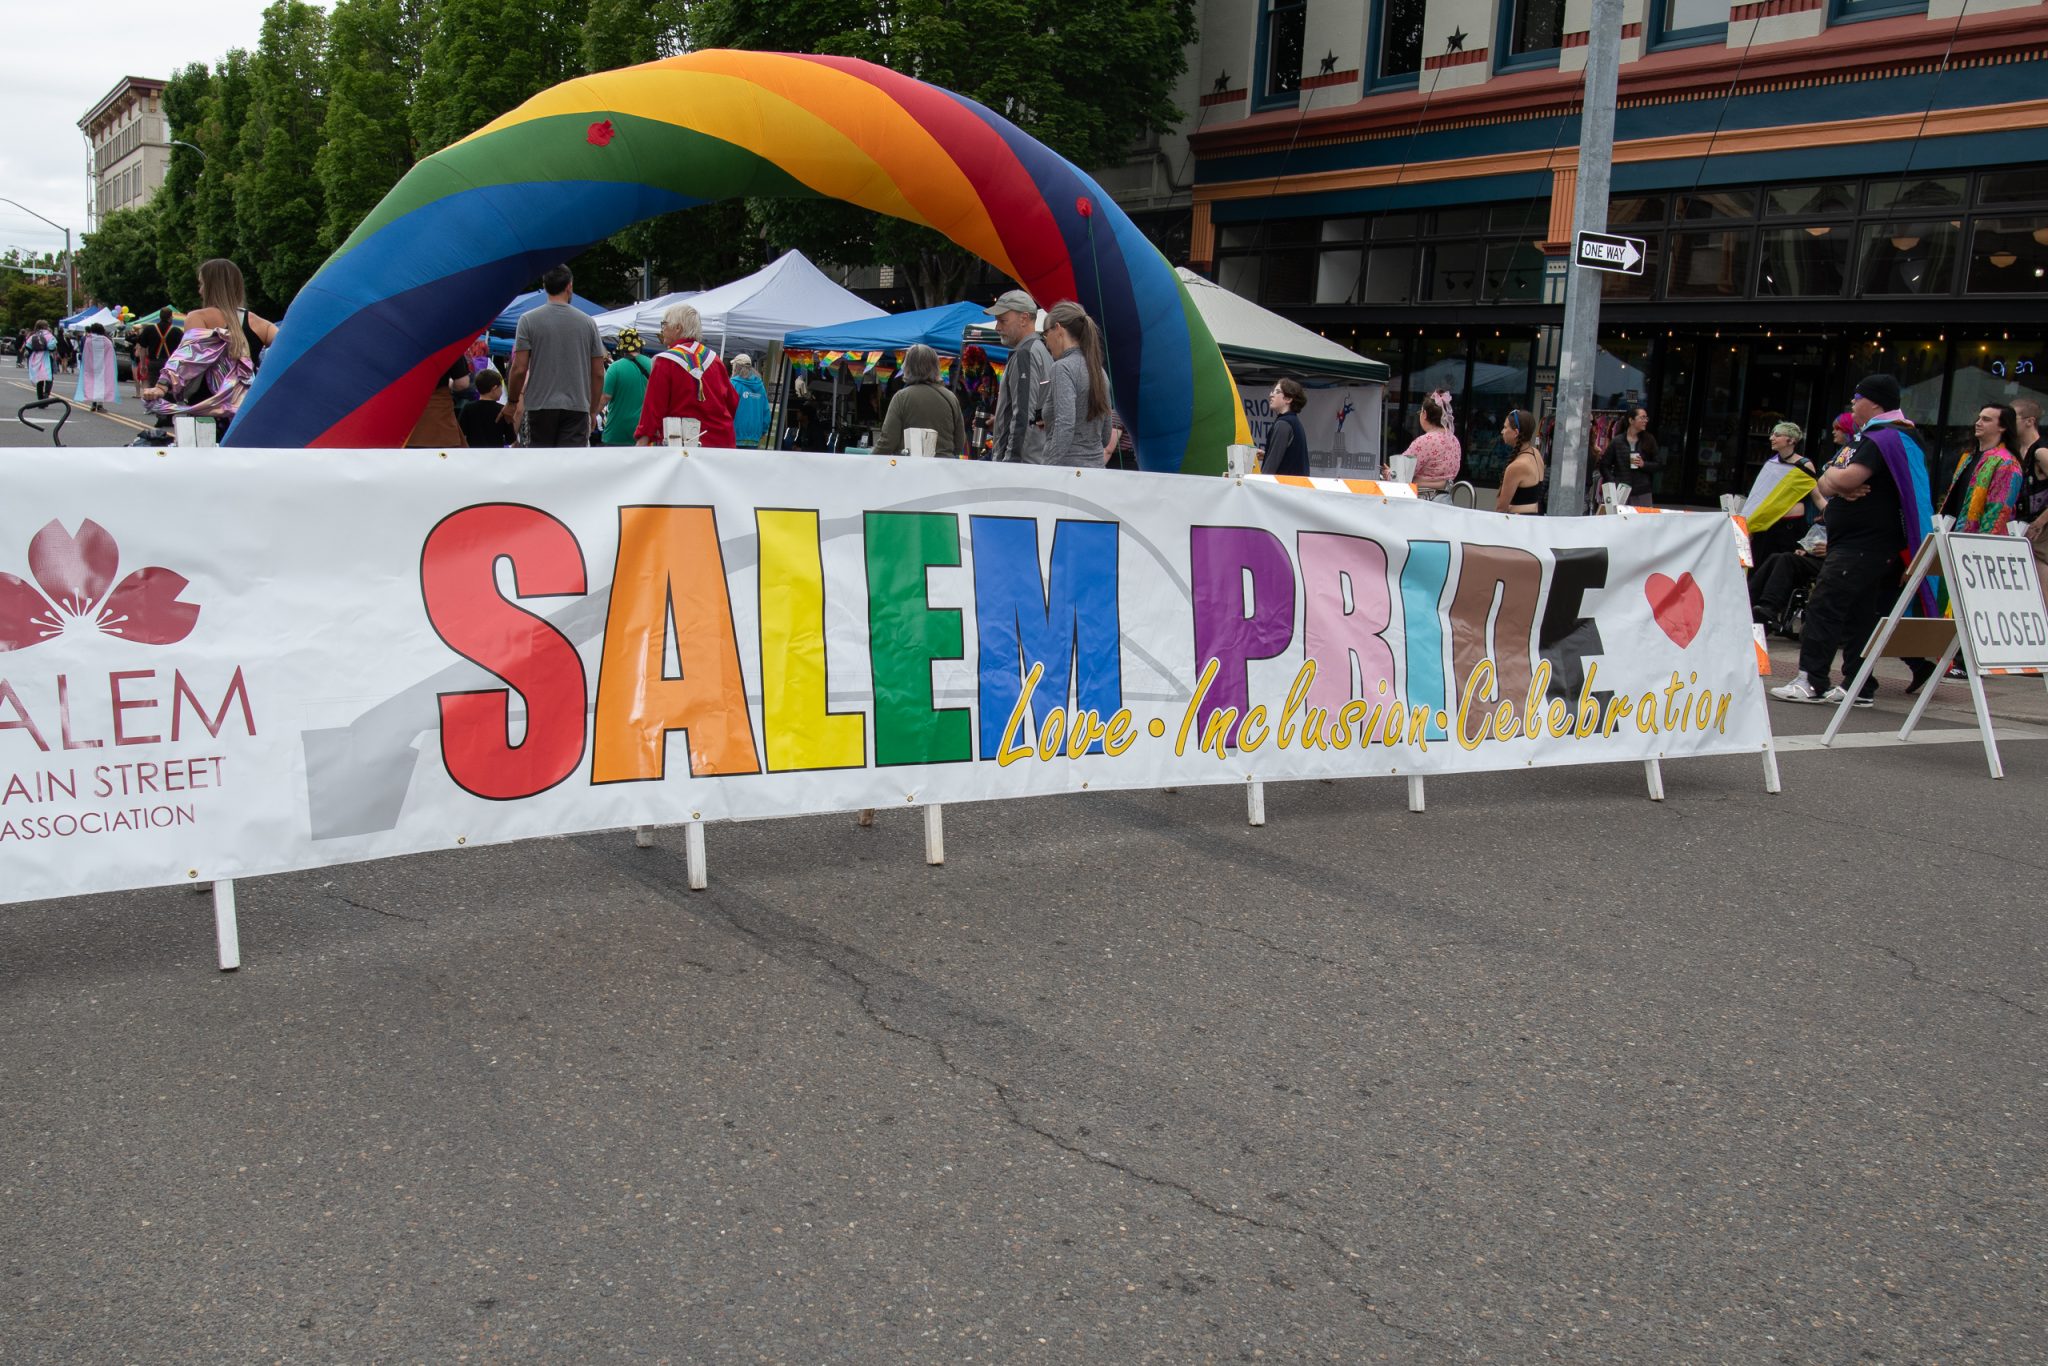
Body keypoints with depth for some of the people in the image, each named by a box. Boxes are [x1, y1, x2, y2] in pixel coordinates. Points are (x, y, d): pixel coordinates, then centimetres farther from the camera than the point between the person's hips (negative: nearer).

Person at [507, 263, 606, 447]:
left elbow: (519, 369, -6)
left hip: (540, 406, -1)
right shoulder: (587, 322, 4)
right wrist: (593, 409, 15)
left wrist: (512, 401, 7)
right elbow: (598, 373, 5)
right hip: (577, 407, 1)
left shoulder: (528, 320, -1)